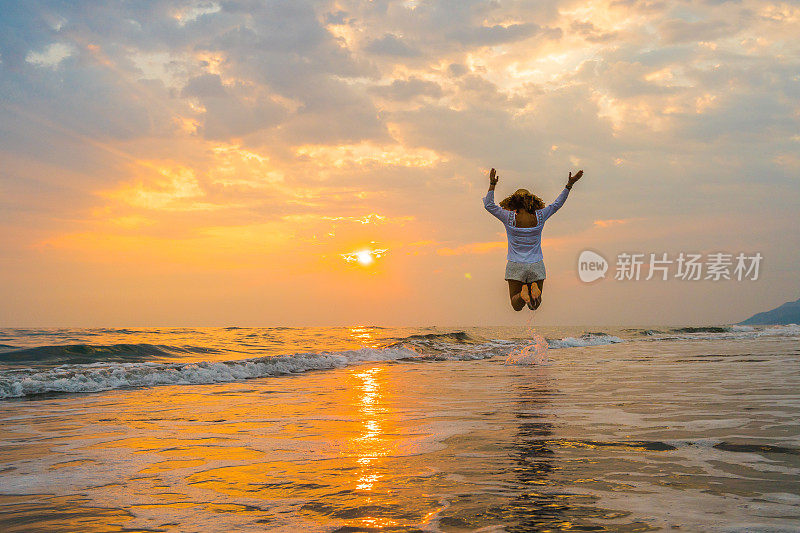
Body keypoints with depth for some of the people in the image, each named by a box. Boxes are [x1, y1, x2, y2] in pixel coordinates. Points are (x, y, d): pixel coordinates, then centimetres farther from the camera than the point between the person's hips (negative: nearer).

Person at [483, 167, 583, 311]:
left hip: (515, 266, -1)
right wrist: (569, 185, 15)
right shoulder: (539, 217, -6)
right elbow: (557, 204, 7)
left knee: (516, 306, 9)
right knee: (534, 305, 10)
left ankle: (523, 293, -27)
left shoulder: (510, 218, -12)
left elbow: (489, 205, -2)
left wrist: (492, 185, 2)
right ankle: (535, 288, -25)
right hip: (536, 266, 1)